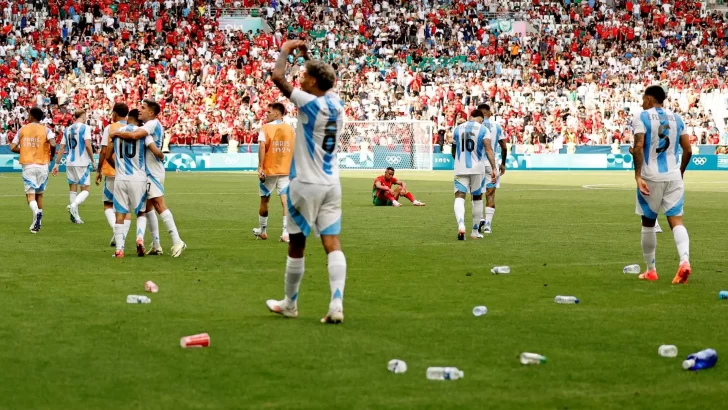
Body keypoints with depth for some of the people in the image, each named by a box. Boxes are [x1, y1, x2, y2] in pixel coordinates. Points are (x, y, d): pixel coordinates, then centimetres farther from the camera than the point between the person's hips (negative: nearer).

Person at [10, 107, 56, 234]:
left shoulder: (22, 130, 4)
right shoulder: (45, 130, 0)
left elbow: (13, 147, 1)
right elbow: (53, 144, -17)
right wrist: (51, 155, 3)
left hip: (27, 165, -1)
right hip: (42, 165, 1)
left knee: (30, 194, -3)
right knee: (39, 194, 15)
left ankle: (36, 212, -34)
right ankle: (38, 223, 19)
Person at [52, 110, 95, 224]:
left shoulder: (68, 130, 12)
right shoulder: (85, 127, -5)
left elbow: (62, 148, 11)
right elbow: (88, 145, -16)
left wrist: (57, 164, 15)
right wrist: (93, 161, -8)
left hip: (70, 163, 5)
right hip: (82, 163, -5)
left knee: (73, 189, 12)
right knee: (85, 189, 2)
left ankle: (76, 217, 7)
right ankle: (74, 205, -25)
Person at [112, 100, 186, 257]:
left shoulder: (153, 124, -14)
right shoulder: (151, 125, 16)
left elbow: (134, 135, -30)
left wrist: (117, 133, -17)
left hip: (153, 172, -10)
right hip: (148, 172, 10)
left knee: (159, 205, -14)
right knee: (148, 207, 12)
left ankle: (177, 241, -17)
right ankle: (156, 245, 15)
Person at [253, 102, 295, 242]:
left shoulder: (265, 128, -5)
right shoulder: (291, 129, 6)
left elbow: (262, 146, -17)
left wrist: (260, 167, -17)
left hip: (269, 170, -2)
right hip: (286, 170, 2)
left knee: (264, 199, 15)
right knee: (286, 200, -4)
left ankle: (262, 231, 28)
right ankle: (286, 232, -15)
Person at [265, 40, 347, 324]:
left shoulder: (310, 104, -15)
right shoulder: (336, 103, 5)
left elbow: (278, 76, -19)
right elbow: (325, 79, 29)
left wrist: (286, 49, -3)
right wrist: (307, 56, 30)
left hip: (306, 184, -6)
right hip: (331, 184, 6)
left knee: (296, 244, 8)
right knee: (332, 244, -2)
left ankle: (289, 304, 21)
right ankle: (337, 304, -16)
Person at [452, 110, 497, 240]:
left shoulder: (458, 129, 10)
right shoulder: (483, 129, -2)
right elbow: (489, 150, -15)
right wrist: (493, 168, -19)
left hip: (460, 169, 1)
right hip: (477, 168, -1)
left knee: (459, 197, -5)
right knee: (477, 197, 15)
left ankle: (461, 225, -32)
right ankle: (475, 231, 22)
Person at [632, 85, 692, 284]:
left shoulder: (641, 117, -4)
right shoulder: (676, 118, 11)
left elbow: (638, 147, -16)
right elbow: (688, 150, 8)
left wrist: (638, 175, -17)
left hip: (651, 177, -3)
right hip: (673, 176, 3)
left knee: (648, 223, 11)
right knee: (676, 221, -1)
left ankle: (650, 271, 18)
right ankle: (684, 260, -26)